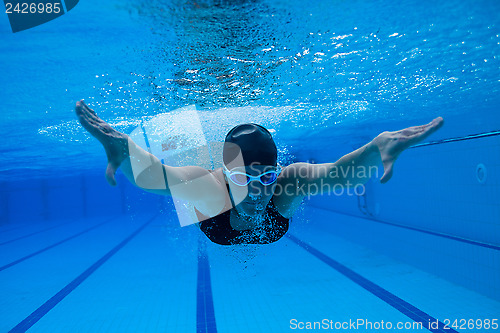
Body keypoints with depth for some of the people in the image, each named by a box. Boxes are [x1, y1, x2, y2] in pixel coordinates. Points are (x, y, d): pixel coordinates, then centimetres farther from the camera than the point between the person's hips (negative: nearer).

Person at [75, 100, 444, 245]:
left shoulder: (288, 183, -46)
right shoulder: (206, 186, -48)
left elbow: (338, 174, -63)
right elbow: (151, 174, -66)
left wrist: (376, 149, -84)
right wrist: (125, 149, -88)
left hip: (270, 234, 1)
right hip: (216, 237, 0)